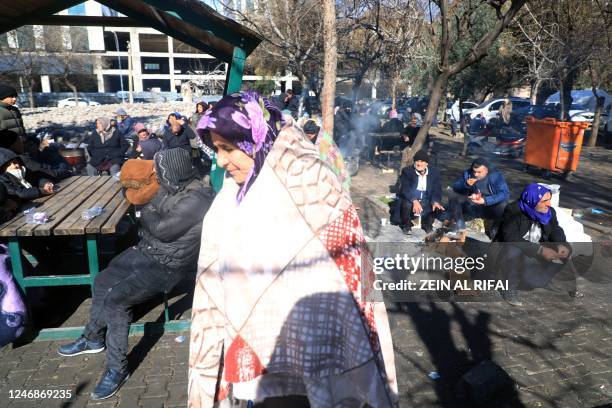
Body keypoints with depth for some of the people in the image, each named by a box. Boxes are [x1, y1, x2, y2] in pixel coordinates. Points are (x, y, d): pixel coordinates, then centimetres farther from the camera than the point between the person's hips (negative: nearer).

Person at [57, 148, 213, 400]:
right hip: (146, 251, 10)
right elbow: (147, 214, 16)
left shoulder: (196, 199, -26)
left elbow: (162, 229, -27)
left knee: (116, 300, -19)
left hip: (168, 265, -10)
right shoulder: (170, 189, 3)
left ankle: (117, 368, -2)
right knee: (103, 281, 17)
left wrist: (149, 214, -9)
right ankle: (93, 338, 37)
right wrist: (150, 218, -5)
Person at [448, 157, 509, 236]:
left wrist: (486, 200, -36)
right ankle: (459, 224, -3)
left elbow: (505, 194, -24)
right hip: (470, 207, 3)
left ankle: (494, 229, -4)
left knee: (503, 205, -33)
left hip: (489, 207, -3)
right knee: (453, 195, -15)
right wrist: (466, 185, -28)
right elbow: (455, 187, -6)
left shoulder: (496, 176, -14)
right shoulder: (468, 173, -5)